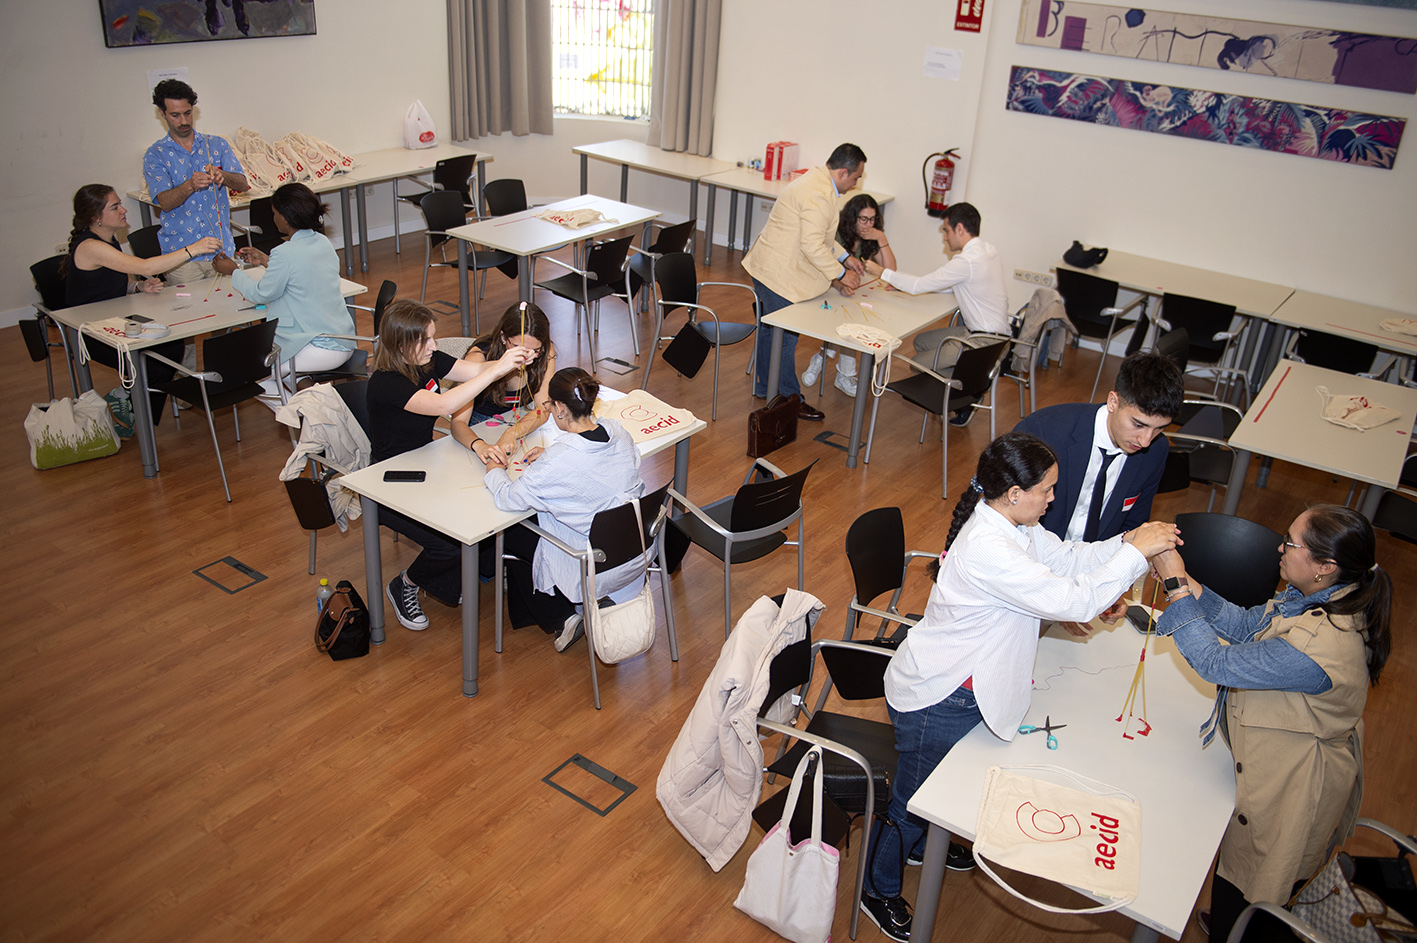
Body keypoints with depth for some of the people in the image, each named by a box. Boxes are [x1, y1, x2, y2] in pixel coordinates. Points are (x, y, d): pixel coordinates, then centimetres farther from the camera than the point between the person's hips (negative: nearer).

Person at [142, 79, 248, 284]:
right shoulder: (155, 155, 1)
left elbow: (243, 184, -2)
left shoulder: (216, 144, 8)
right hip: (181, 251, -2)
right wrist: (190, 185, -31)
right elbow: (165, 202, -11)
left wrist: (222, 175, -25)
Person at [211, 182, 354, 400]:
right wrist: (266, 261, 25)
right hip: (343, 343, 9)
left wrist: (233, 271, 11)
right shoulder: (323, 243, 5)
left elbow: (262, 294, -4)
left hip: (320, 349, -9)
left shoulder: (285, 253, -19)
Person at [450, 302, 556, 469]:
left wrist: (512, 433, -40)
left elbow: (544, 408, -19)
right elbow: (458, 422, -29)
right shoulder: (480, 356, -26)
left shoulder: (546, 353, -17)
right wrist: (479, 445, -52)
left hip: (524, 424, 3)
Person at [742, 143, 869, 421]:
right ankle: (789, 398, 12)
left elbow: (818, 233, 21)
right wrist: (840, 274, -18)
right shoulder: (819, 196, -24)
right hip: (780, 275, -11)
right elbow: (812, 246, -27)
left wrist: (844, 256, 17)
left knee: (771, 328, 22)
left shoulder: (815, 180, 11)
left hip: (767, 267, 11)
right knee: (785, 336, 0)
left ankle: (763, 386, 37)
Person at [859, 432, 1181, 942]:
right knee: (911, 801, 13)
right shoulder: (987, 550, -36)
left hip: (962, 685, 9)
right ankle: (879, 889, 37)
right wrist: (1135, 553, -26)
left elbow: (1067, 559, 6)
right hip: (935, 700, -9)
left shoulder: (1011, 524, -5)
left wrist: (1125, 542, -9)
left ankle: (923, 845, 59)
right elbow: (1073, 601, -35)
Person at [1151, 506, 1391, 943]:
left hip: (1287, 789, -9)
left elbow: (1217, 663, -32)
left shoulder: (1317, 647, -39)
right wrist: (1186, 582, -11)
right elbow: (1247, 625, 0)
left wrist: (1176, 587, -28)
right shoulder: (1329, 599, -10)